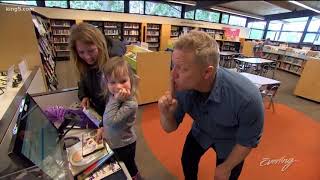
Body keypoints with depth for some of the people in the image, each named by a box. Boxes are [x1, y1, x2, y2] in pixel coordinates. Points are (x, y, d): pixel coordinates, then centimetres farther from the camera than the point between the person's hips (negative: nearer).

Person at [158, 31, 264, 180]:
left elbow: (248, 140, -20)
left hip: (229, 142, -2)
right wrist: (166, 114, -41)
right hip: (201, 132, 3)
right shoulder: (181, 86, -30)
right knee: (187, 162, 23)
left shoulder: (247, 97, -40)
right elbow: (170, 128, -17)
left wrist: (226, 167, -7)